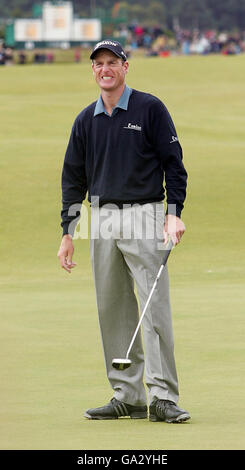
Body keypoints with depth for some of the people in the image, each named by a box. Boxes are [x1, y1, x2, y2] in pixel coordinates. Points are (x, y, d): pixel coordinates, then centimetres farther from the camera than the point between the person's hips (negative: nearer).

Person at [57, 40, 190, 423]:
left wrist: (175, 213, -11)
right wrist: (68, 232, 11)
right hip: (101, 222, 5)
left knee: (155, 307, -11)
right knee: (112, 311, 4)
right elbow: (73, 178, 16)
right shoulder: (86, 120, 12)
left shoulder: (150, 109, 0)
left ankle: (163, 397, -12)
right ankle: (127, 397, 8)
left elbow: (173, 163, -1)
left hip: (144, 218, -5)